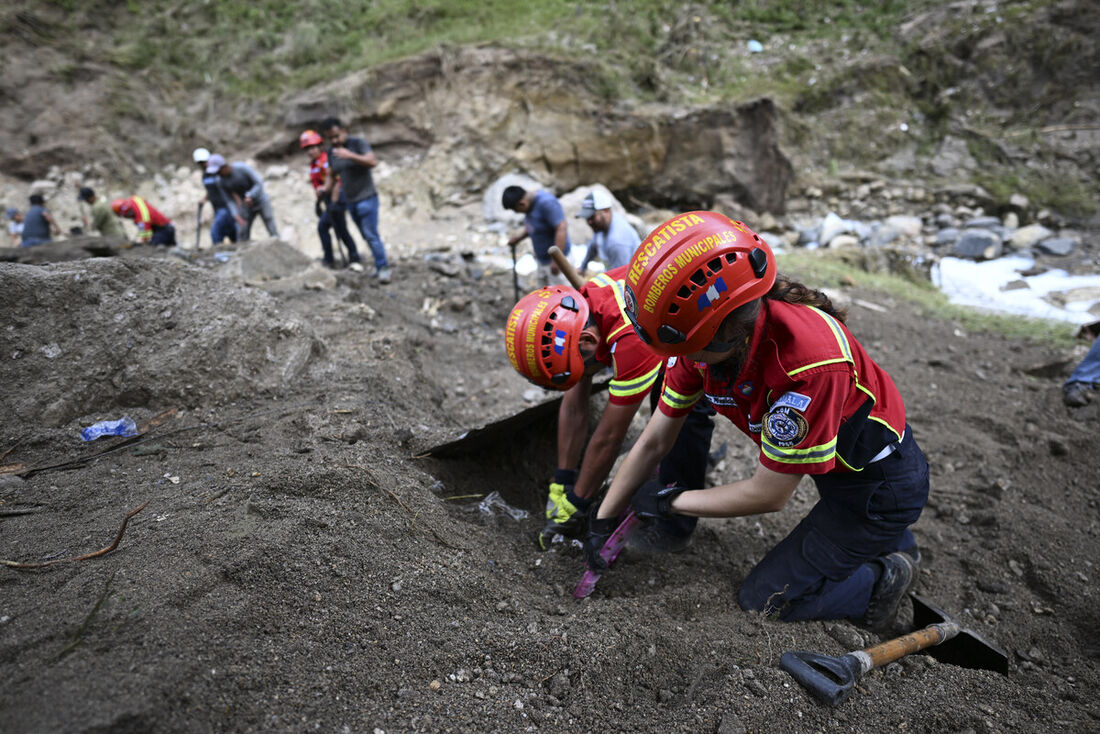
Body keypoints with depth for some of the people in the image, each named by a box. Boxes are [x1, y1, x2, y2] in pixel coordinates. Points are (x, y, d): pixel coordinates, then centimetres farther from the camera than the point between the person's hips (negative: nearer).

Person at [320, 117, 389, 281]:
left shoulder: (358, 143, -9)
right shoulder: (331, 152, 8)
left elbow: (373, 161, -24)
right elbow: (333, 175, 18)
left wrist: (351, 155, -34)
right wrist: (326, 188, 1)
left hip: (366, 198, -6)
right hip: (350, 200, 7)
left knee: (371, 235, -13)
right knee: (366, 235, 11)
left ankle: (383, 268, -9)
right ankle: (380, 265, 19)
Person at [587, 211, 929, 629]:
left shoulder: (809, 361, -41)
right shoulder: (706, 340, -19)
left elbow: (769, 495, -28)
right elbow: (654, 441, -7)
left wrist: (670, 501, -16)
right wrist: (602, 520, -1)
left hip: (881, 484, -7)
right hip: (840, 467, 7)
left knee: (763, 600, 0)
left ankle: (884, 581, 13)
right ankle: (887, 539, 39)